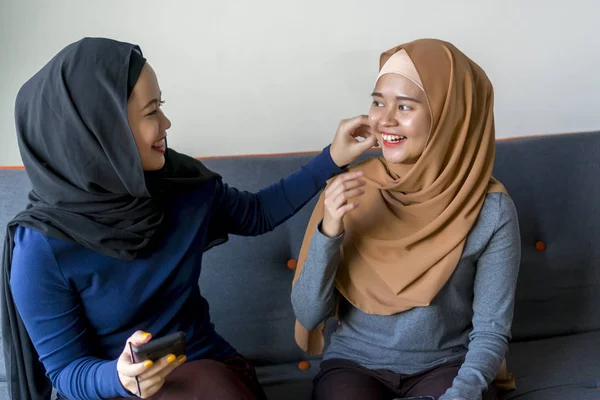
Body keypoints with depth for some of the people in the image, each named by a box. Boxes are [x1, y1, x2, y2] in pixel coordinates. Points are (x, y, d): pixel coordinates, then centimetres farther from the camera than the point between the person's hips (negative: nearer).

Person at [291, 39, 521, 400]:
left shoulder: (491, 208, -12)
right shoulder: (348, 190, -7)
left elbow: (492, 331, -7)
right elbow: (309, 315, -8)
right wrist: (328, 231, -23)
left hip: (447, 366, 0)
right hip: (355, 364, 0)